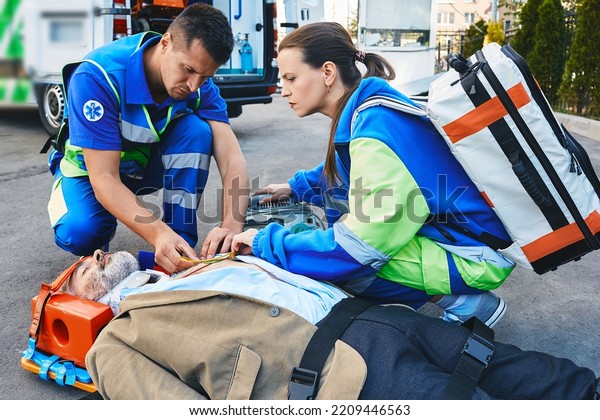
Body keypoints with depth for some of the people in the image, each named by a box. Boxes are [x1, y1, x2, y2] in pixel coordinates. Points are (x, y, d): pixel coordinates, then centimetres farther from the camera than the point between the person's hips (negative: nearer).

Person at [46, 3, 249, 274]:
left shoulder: (201, 86, -20)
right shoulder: (97, 77, -34)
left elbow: (232, 159, -27)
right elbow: (104, 177, -36)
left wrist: (231, 226, -47)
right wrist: (158, 234, -51)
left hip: (151, 163, 3)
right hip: (92, 165, -3)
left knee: (197, 130, -27)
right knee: (79, 233, -34)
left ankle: (182, 248, -17)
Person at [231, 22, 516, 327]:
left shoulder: (375, 130, -26)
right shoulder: (366, 111, 2)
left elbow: (357, 246, -28)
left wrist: (267, 243, -19)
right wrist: (297, 187, 27)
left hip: (475, 253, -10)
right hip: (440, 228, 10)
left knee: (342, 261, -22)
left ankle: (464, 302, -6)